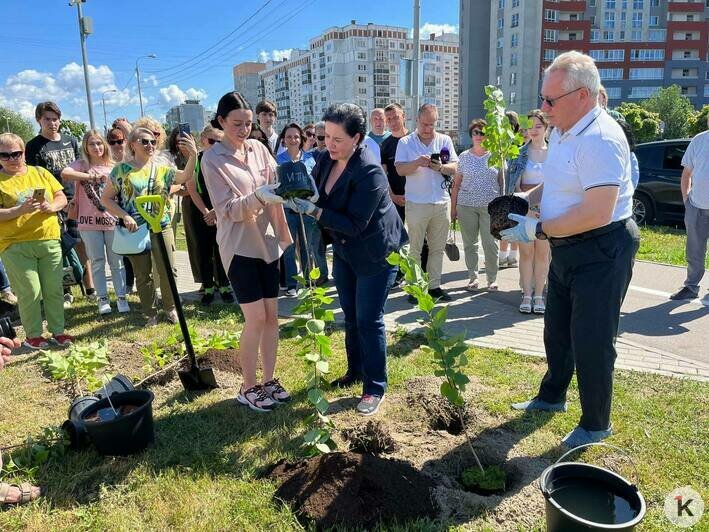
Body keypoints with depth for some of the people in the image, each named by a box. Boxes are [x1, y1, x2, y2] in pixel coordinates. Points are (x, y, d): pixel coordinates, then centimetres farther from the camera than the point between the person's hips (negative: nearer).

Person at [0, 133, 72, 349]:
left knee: (54, 289, 8)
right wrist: (21, 210, -22)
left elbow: (62, 198, 8)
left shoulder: (40, 173, 9)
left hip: (49, 240, 3)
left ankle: (57, 331, 20)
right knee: (30, 292, -1)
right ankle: (33, 335, 15)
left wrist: (51, 207, -12)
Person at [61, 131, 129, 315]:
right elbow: (65, 174, -22)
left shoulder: (113, 167, 6)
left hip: (112, 220, 2)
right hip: (90, 222, -1)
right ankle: (103, 298, 18)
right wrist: (92, 176, -25)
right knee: (97, 262, 8)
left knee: (116, 261, 6)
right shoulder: (81, 165, -1)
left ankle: (121, 297, 15)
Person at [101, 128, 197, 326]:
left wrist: (193, 155, -31)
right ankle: (150, 314, 23)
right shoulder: (122, 170, 1)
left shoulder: (162, 168, 5)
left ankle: (170, 308, 22)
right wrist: (124, 216, -11)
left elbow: (185, 176, -13)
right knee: (143, 275, 8)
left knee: (168, 271, 1)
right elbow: (106, 198, 3)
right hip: (136, 230, -1)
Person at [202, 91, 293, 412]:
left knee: (272, 314, 9)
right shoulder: (212, 160, -8)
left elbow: (275, 186, 11)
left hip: (266, 241, 5)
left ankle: (269, 380, 23)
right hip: (239, 247, -5)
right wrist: (258, 196, -32)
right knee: (256, 317, -5)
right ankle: (248, 388, 12)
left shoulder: (258, 148, 6)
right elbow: (229, 209, -15)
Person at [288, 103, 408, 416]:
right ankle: (355, 371, 37)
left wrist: (311, 210, -33)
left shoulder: (370, 172, -28)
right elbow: (315, 195, 8)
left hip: (376, 254, -7)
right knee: (350, 315, 18)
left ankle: (375, 387, 14)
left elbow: (355, 224, -30)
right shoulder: (326, 161, -6)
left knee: (368, 320, -1)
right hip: (344, 251, 8)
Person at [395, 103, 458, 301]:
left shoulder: (445, 140, 10)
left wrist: (440, 167, -14)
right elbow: (400, 169, -6)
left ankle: (434, 285, 18)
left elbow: (454, 168, 7)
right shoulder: (405, 142, 3)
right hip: (416, 203, -3)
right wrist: (417, 163, -24)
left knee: (438, 248, 9)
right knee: (414, 248, 1)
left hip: (441, 202, 3)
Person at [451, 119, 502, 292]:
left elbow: (502, 183, 9)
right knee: (469, 244, 6)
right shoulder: (464, 157, 7)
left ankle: (492, 279, 14)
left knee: (491, 244, 0)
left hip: (490, 206, -1)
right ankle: (473, 278, 17)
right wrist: (453, 208, 4)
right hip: (466, 206, 1)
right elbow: (456, 185, 8)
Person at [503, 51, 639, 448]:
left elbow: (597, 213, -31)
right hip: (566, 249, 10)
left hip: (602, 252, -10)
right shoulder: (563, 131, 7)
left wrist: (536, 230, -23)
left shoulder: (600, 139, -24)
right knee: (557, 331, 22)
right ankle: (552, 397, 42)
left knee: (591, 342, 2)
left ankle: (596, 425, 23)